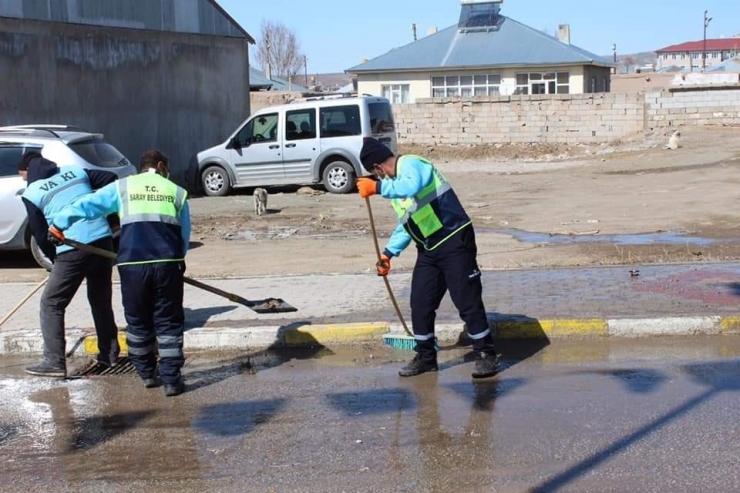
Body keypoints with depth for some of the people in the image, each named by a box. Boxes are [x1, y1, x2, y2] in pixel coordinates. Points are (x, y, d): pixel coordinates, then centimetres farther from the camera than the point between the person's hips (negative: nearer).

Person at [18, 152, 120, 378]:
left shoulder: (31, 193, 3)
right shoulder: (76, 171, 16)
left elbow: (39, 233, 6)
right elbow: (111, 180, 12)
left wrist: (54, 257, 20)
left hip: (72, 250, -5)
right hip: (103, 240, 6)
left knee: (51, 304, 5)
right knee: (101, 301, 21)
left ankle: (54, 362, -1)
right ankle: (109, 353, 26)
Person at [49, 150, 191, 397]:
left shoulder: (122, 187, 14)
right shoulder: (176, 192, 15)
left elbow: (87, 205, 12)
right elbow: (185, 234, 16)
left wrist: (59, 223, 20)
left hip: (132, 263, 1)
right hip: (167, 262, 0)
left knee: (138, 321, 17)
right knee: (168, 322, 7)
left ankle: (147, 373, 26)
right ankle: (171, 379, 6)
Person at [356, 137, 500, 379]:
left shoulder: (411, 164, -13)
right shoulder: (395, 183, 15)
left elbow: (411, 187, -38)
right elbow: (406, 223, 22)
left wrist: (378, 187, -38)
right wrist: (389, 252, 16)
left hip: (454, 241, -9)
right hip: (428, 249, 9)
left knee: (467, 301, -6)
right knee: (420, 303, 8)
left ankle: (486, 354, 4)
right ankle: (425, 356, 20)